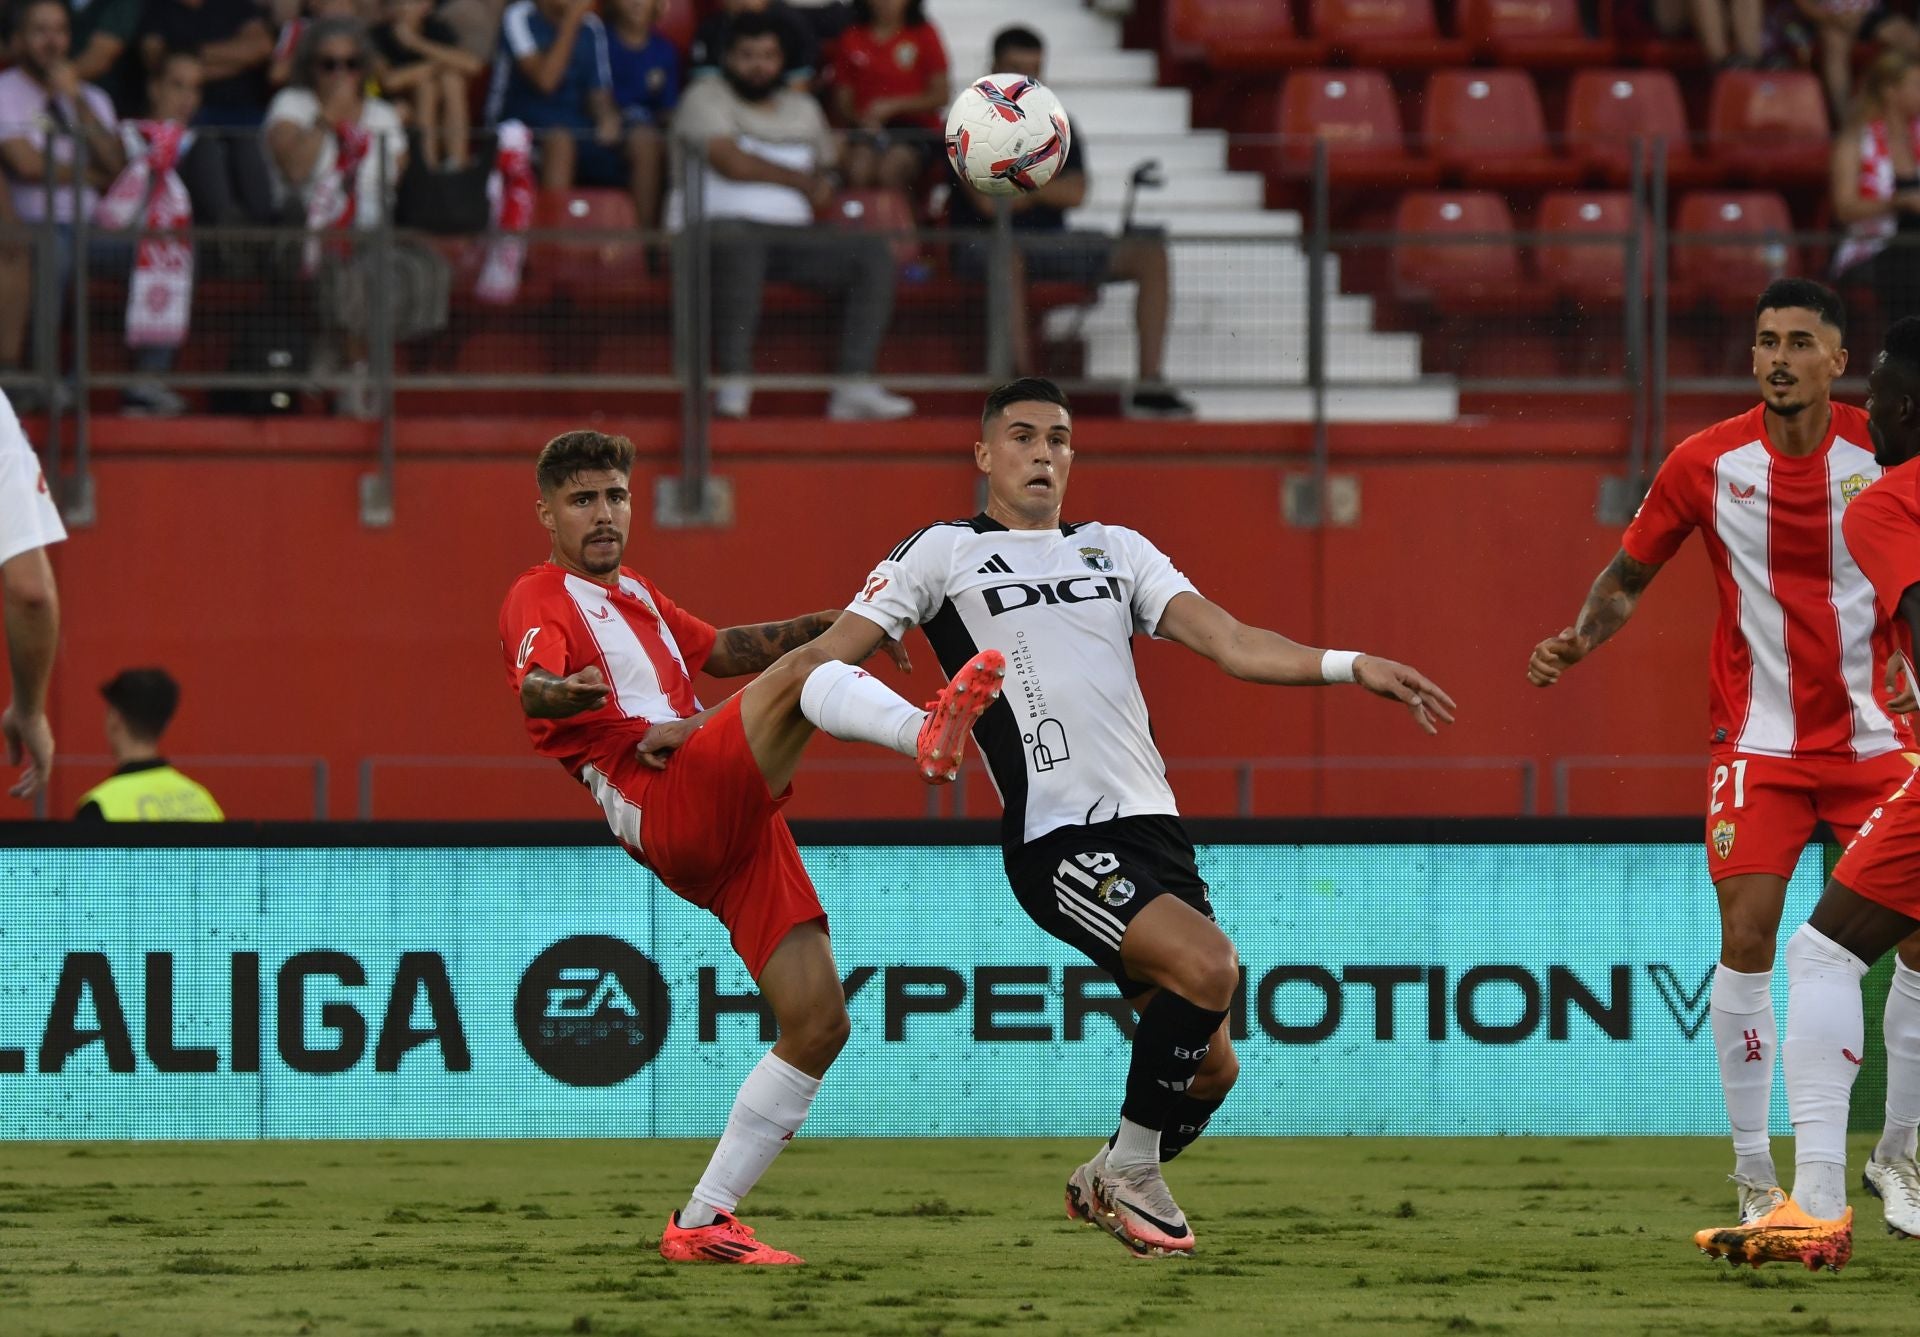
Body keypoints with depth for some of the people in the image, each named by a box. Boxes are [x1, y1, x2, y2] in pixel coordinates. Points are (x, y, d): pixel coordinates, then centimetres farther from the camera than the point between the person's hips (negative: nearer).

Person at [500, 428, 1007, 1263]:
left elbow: (721, 650, 44)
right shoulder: (542, 599, 2)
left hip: (736, 832, 9)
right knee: (807, 668, -26)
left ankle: (701, 1223, 4)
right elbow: (533, 690, -18)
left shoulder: (634, 597, 30)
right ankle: (925, 735, -57)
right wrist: (573, 691, -41)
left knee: (818, 1023, 0)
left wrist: (835, 625, 37)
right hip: (673, 807, -9)